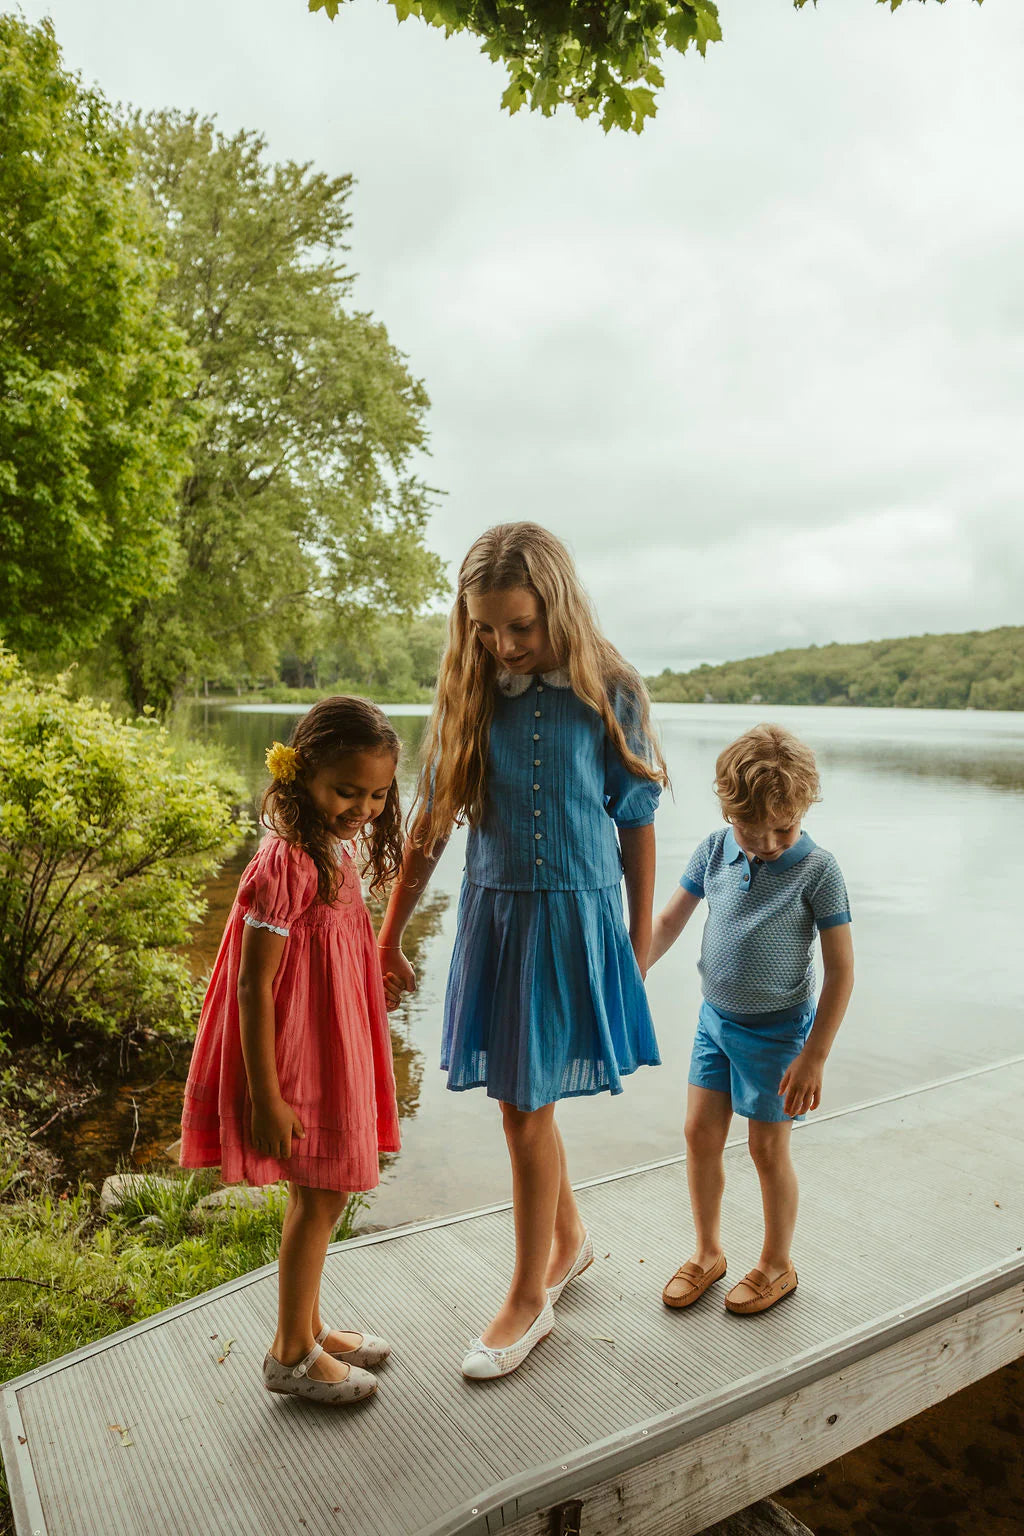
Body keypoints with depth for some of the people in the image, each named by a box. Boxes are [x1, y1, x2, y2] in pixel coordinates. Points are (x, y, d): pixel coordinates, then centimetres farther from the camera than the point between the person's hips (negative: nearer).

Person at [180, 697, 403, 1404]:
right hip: (296, 1059, -9)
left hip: (334, 1051, 9)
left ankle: (308, 1327, 38)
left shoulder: (339, 850, 3)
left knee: (318, 1194, 20)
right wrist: (266, 1096, -19)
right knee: (321, 1197, 5)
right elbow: (254, 986, -22)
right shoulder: (287, 866, -25)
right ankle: (291, 1354, 25)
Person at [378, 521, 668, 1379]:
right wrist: (389, 937, 7)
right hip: (495, 914, 4)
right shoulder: (469, 696, -1)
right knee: (525, 1101, 15)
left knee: (526, 1109, 3)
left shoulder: (608, 695, -9)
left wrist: (639, 946, 3)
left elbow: (636, 825, -2)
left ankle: (529, 1299, 26)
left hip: (580, 915, -3)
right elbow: (432, 824, 4)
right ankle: (569, 1241, 43)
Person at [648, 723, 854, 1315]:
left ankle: (777, 1265, 32)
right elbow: (670, 921, 6)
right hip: (716, 1018, 5)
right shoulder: (715, 849, -6)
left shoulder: (817, 868, -18)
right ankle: (707, 1252, 32)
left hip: (778, 1029, -4)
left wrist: (814, 1055, -15)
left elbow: (841, 968, -15)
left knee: (767, 1148, 8)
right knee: (701, 1134, 10)